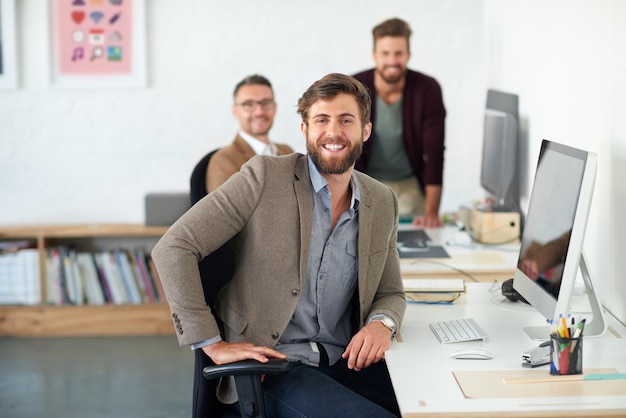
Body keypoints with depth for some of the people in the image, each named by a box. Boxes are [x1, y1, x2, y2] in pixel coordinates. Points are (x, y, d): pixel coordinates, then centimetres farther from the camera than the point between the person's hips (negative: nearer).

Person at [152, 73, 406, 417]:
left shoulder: (383, 203, 8)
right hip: (271, 363, -5)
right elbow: (173, 248, -10)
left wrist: (382, 323, -6)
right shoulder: (264, 176, -7)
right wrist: (212, 344, -14)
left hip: (348, 360, 5)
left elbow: (391, 294, 19)